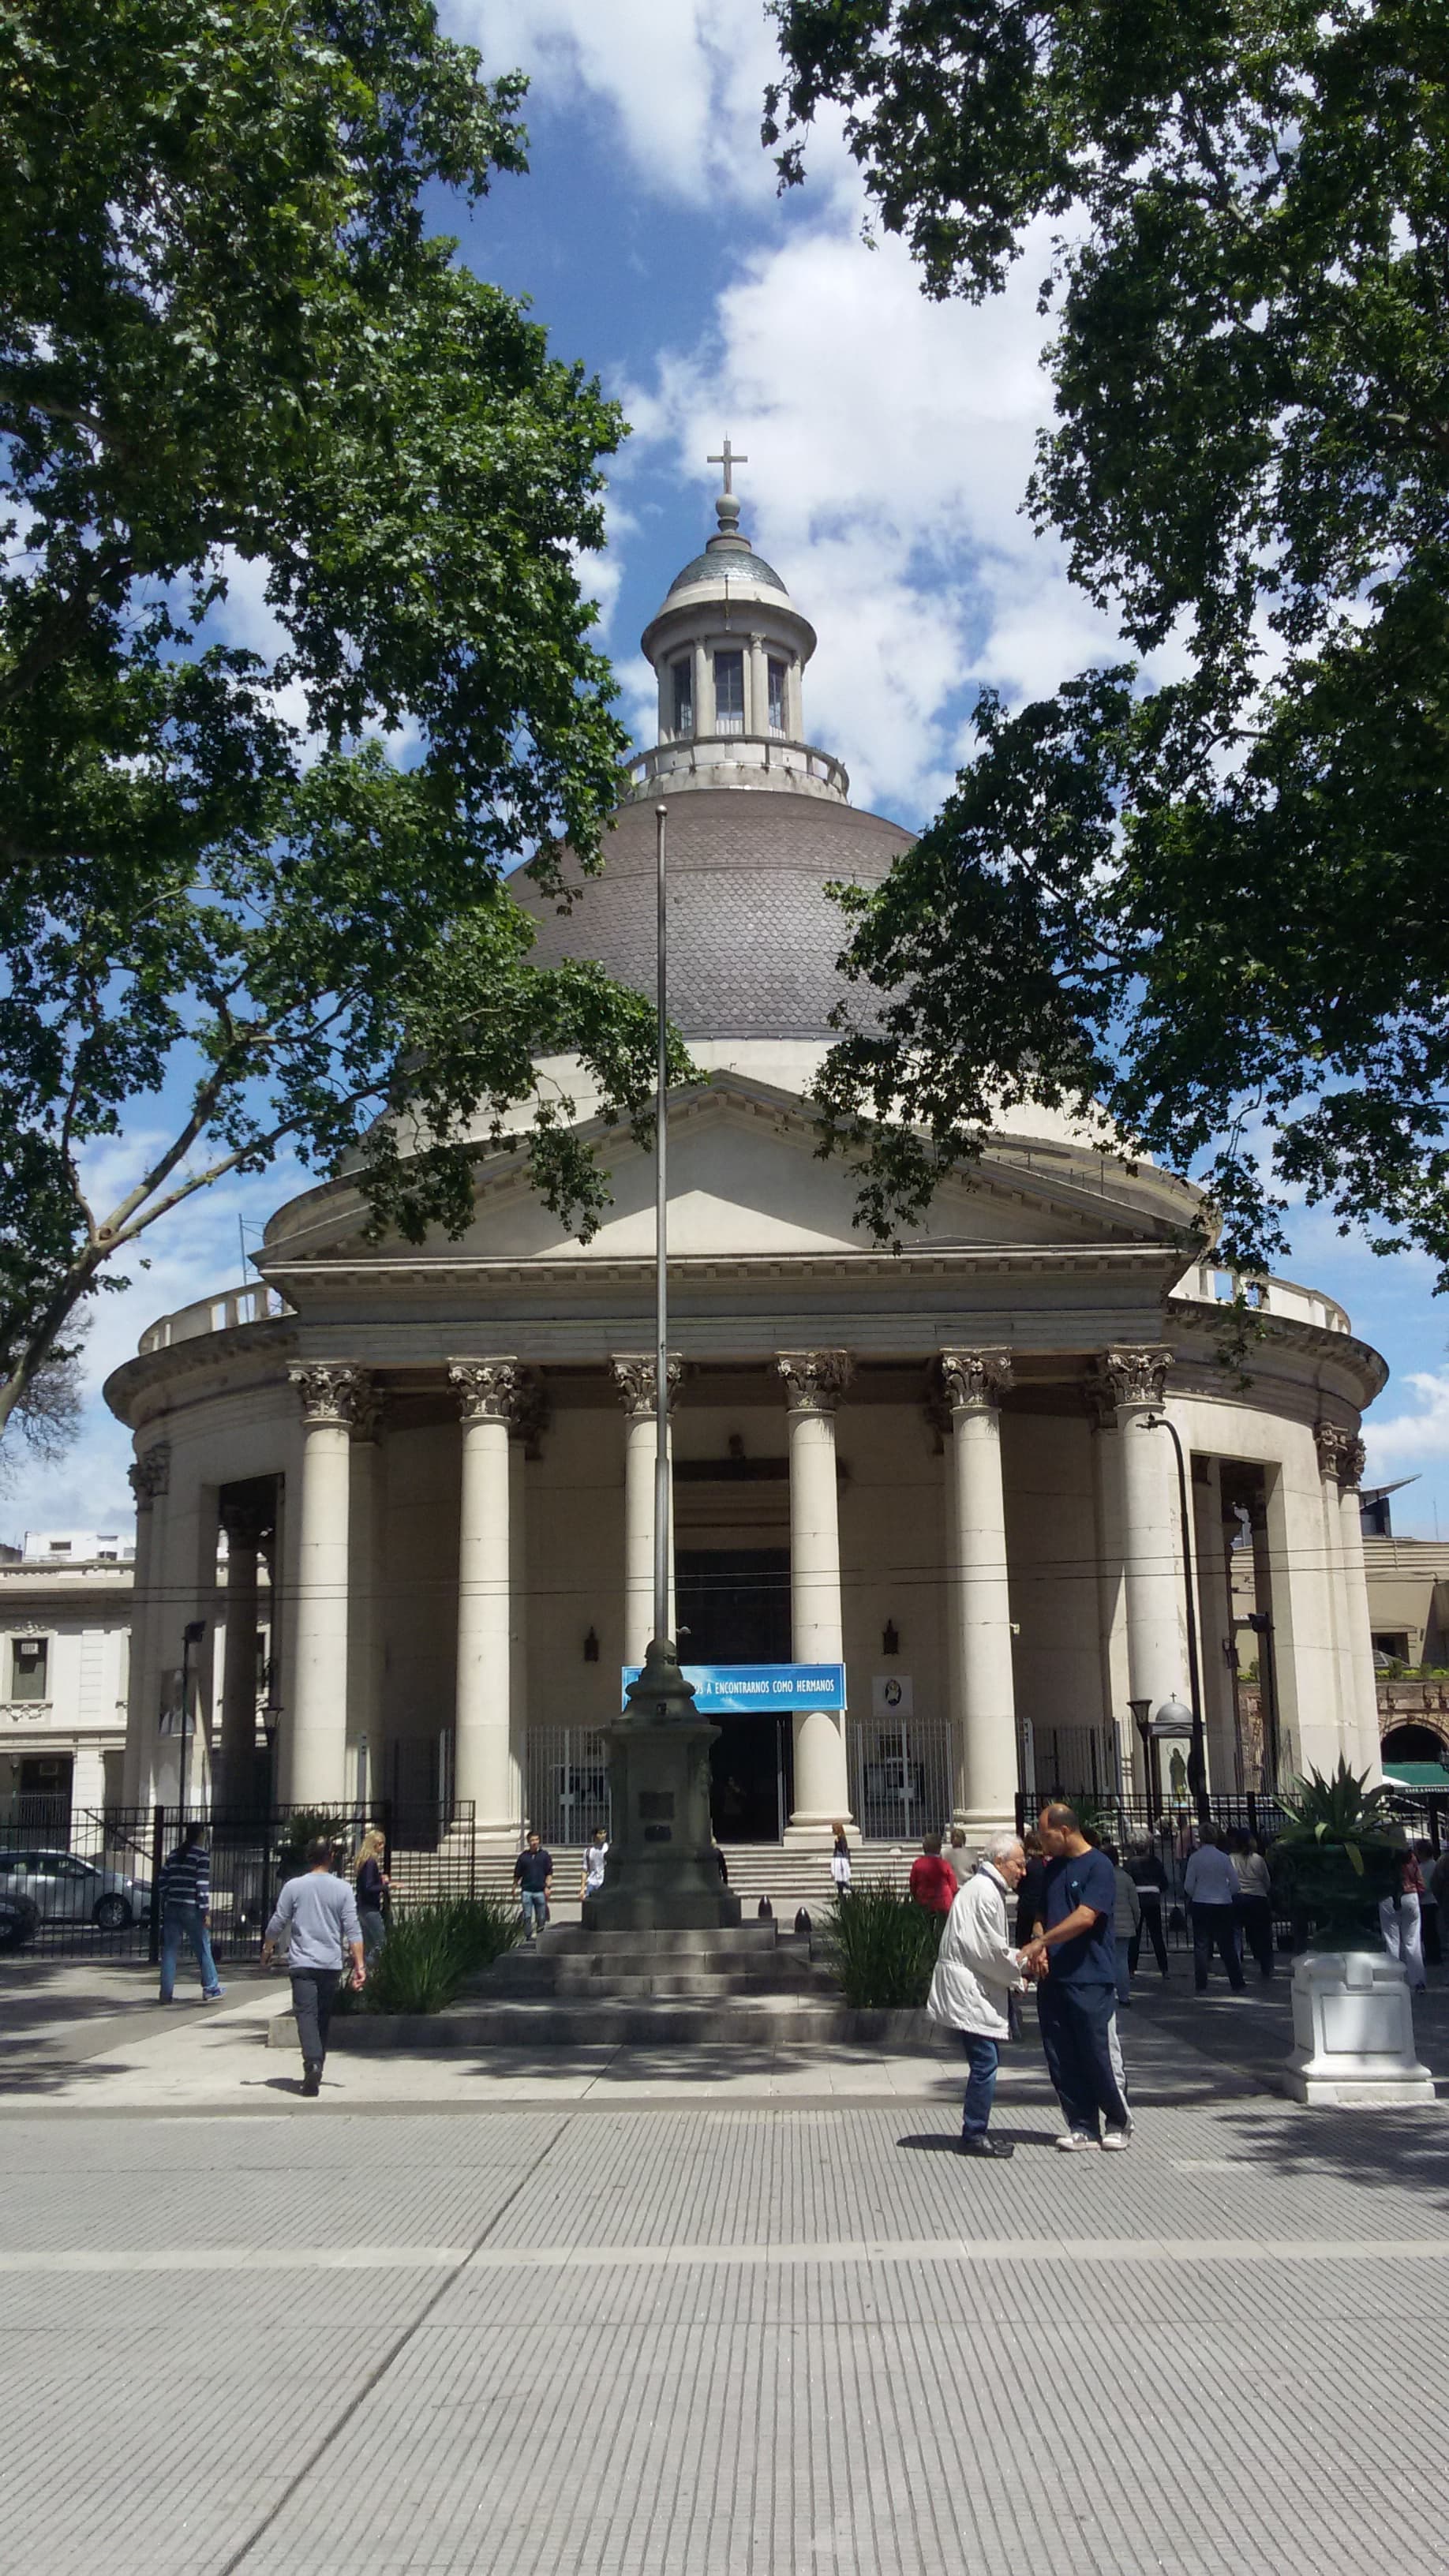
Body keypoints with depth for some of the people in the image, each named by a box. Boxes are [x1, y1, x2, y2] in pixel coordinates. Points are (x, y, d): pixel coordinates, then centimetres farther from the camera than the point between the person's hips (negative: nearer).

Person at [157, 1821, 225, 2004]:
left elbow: (163, 1881, 12)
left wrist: (165, 1905, 17)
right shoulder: (202, 1855, -7)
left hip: (171, 1907, 5)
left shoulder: (174, 1855, 12)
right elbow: (202, 1885, -13)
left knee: (169, 1950, 6)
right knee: (203, 1948, 5)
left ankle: (166, 1992, 5)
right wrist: (206, 1912, -11)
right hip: (191, 1908, -5)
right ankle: (211, 1988, 10)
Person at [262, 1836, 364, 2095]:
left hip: (302, 1963, -2)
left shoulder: (294, 1886, -2)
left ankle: (312, 2062, -30)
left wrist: (267, 1951, 20)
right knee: (324, 2018, 14)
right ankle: (316, 2070, 22)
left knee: (306, 2014, -9)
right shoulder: (342, 1889, 0)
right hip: (331, 1964, 2)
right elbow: (352, 1930, -4)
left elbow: (277, 1924, 3)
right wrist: (359, 1965, -2)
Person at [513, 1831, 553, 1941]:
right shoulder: (523, 1856, 7)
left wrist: (548, 1887, -6)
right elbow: (517, 1875, 11)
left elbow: (549, 1873, 4)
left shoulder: (545, 1855, 6)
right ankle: (529, 1937, 2)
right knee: (527, 1916, -4)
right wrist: (514, 1888, 6)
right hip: (526, 1891, 0)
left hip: (541, 1891, 0)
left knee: (541, 1917, 4)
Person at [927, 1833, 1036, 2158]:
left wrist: (1017, 1960, 9)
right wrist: (1019, 1969, -5)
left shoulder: (988, 1888, 19)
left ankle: (976, 2132, 20)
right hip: (970, 1989, -11)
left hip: (976, 1988, 11)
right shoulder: (985, 1892, -16)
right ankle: (974, 2136, -2)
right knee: (984, 2062, -8)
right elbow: (990, 1950, -19)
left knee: (986, 2061, 14)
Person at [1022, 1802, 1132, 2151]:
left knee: (1098, 2056, -1)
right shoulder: (1053, 1868, 14)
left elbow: (1085, 1917, -18)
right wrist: (1040, 1953, -1)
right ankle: (1082, 2127, 14)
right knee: (1062, 2060, 6)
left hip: (1091, 1979, -7)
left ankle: (1118, 2123, 17)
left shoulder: (1098, 1866, -9)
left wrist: (1041, 1943, -19)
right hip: (1053, 1978, 7)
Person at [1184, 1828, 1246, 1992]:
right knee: (1227, 1946, 9)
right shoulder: (1224, 1858, -4)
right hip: (1223, 1905, 1)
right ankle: (1237, 1986, 10)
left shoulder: (1195, 1858, -8)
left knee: (1201, 1946, 7)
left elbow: (1188, 1886, -5)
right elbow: (1235, 1884, 0)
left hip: (1200, 1905, -1)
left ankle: (1202, 1987, 5)